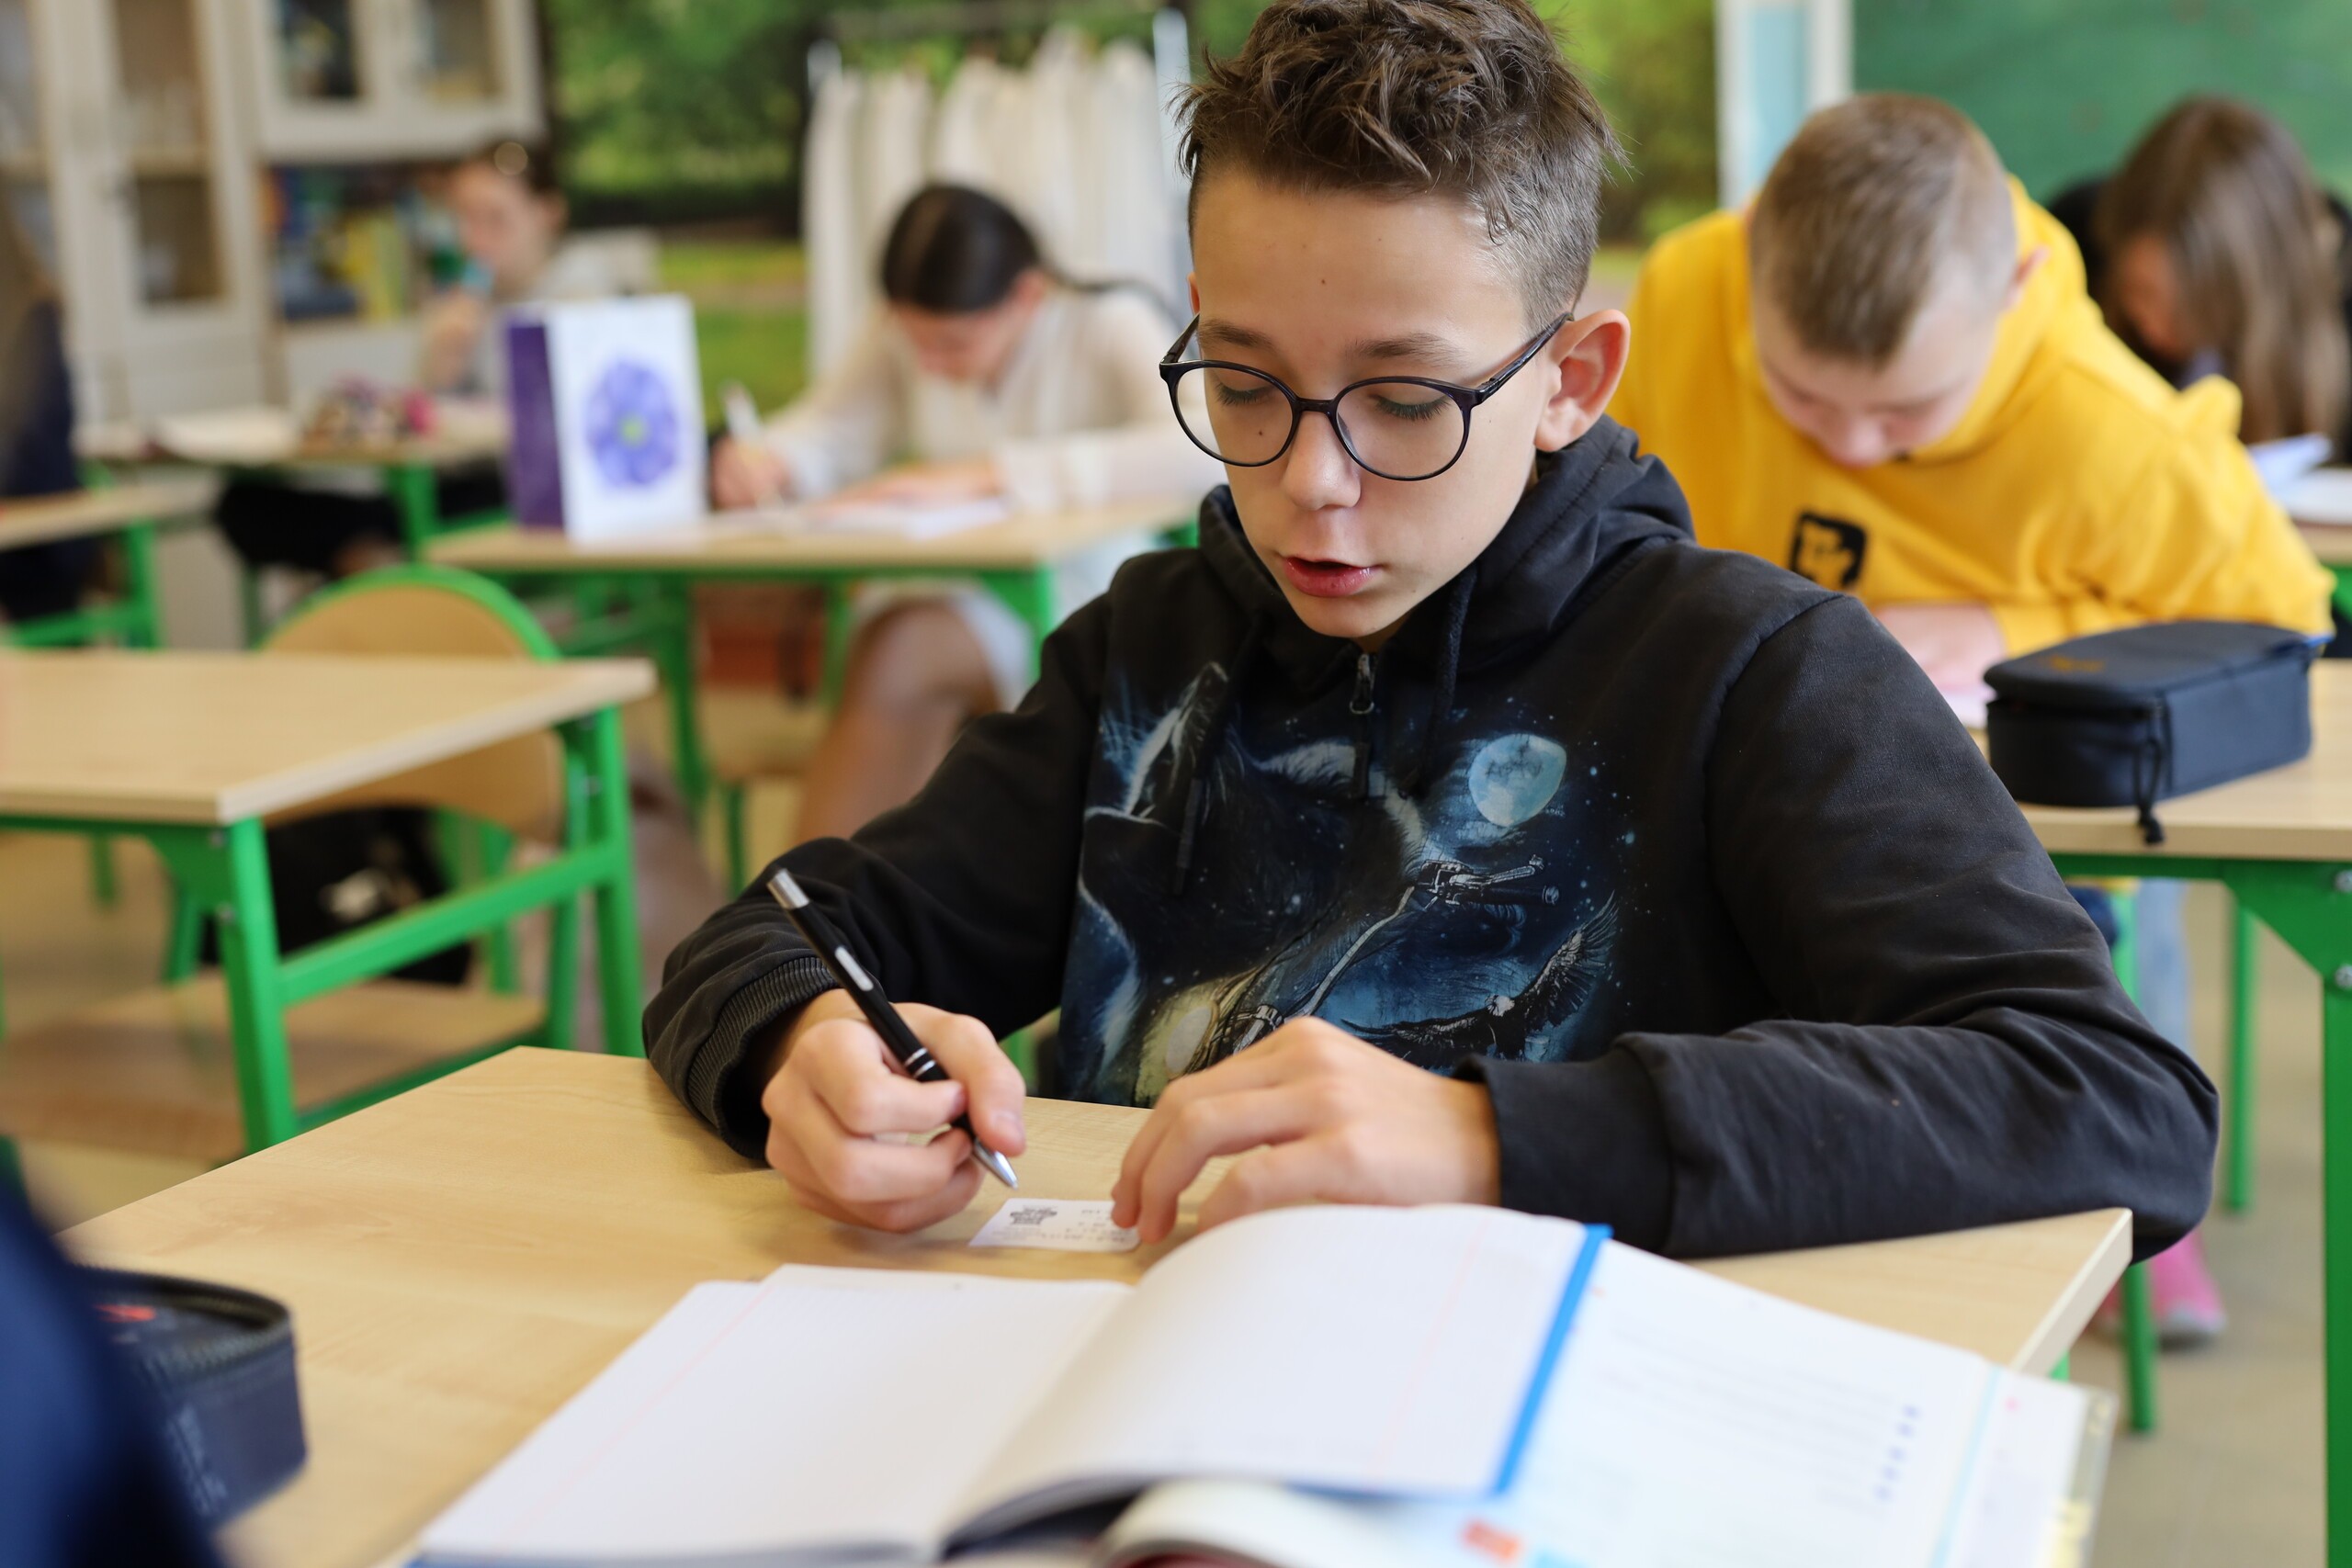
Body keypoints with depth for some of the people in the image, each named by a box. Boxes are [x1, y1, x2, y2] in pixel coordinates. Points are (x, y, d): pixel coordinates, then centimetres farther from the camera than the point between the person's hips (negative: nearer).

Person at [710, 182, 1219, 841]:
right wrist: (764, 460, -20)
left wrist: (985, 473, -31)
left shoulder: (1109, 326, -9)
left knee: (904, 650, -32)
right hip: (954, 598, 4)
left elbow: (1198, 454, -26)